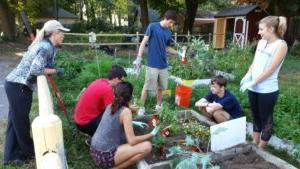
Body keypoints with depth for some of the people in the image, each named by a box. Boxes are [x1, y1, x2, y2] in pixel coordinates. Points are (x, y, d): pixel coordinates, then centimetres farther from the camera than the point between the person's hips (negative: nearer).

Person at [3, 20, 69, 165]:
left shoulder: (44, 44, 12)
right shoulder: (46, 47, -18)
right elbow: (35, 70, -25)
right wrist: (56, 71, -15)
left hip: (16, 84, 10)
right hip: (19, 86, -10)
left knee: (16, 120, 14)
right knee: (20, 121, 6)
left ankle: (12, 155, 26)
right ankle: (28, 152, 22)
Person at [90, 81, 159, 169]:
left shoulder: (110, 106, 5)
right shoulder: (126, 111, -16)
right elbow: (132, 141, -18)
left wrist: (132, 123, 31)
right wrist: (151, 134, -5)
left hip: (95, 152, 8)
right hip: (105, 156, -8)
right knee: (147, 146, -11)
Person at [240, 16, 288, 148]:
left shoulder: (281, 45, -12)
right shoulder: (261, 42, 8)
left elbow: (270, 69, -17)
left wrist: (254, 81, -17)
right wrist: (247, 76, -6)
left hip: (267, 90, -6)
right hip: (253, 88, 7)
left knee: (266, 120, 9)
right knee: (256, 117, 18)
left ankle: (260, 150, 23)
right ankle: (254, 144, 34)